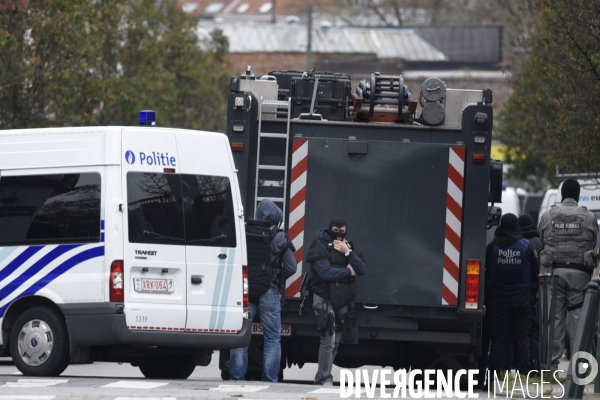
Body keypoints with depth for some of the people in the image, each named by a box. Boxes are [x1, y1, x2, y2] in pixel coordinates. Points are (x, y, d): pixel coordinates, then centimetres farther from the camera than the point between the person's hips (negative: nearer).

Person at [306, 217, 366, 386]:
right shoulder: (321, 246, -5)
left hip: (343, 300, 6)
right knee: (329, 340, -14)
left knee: (334, 342, 8)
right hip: (325, 299, -6)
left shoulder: (349, 246, 14)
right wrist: (348, 272, -7)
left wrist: (348, 252, -11)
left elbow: (361, 269, 2)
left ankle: (321, 379, 14)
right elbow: (325, 272, -18)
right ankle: (325, 379, -11)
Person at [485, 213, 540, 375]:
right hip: (521, 298, 1)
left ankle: (496, 372, -1)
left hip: (497, 296, 0)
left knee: (498, 337, 3)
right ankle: (523, 372, 5)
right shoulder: (527, 246, -5)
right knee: (521, 337, 7)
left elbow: (485, 271, -3)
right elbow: (536, 270, 1)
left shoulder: (492, 246, -7)